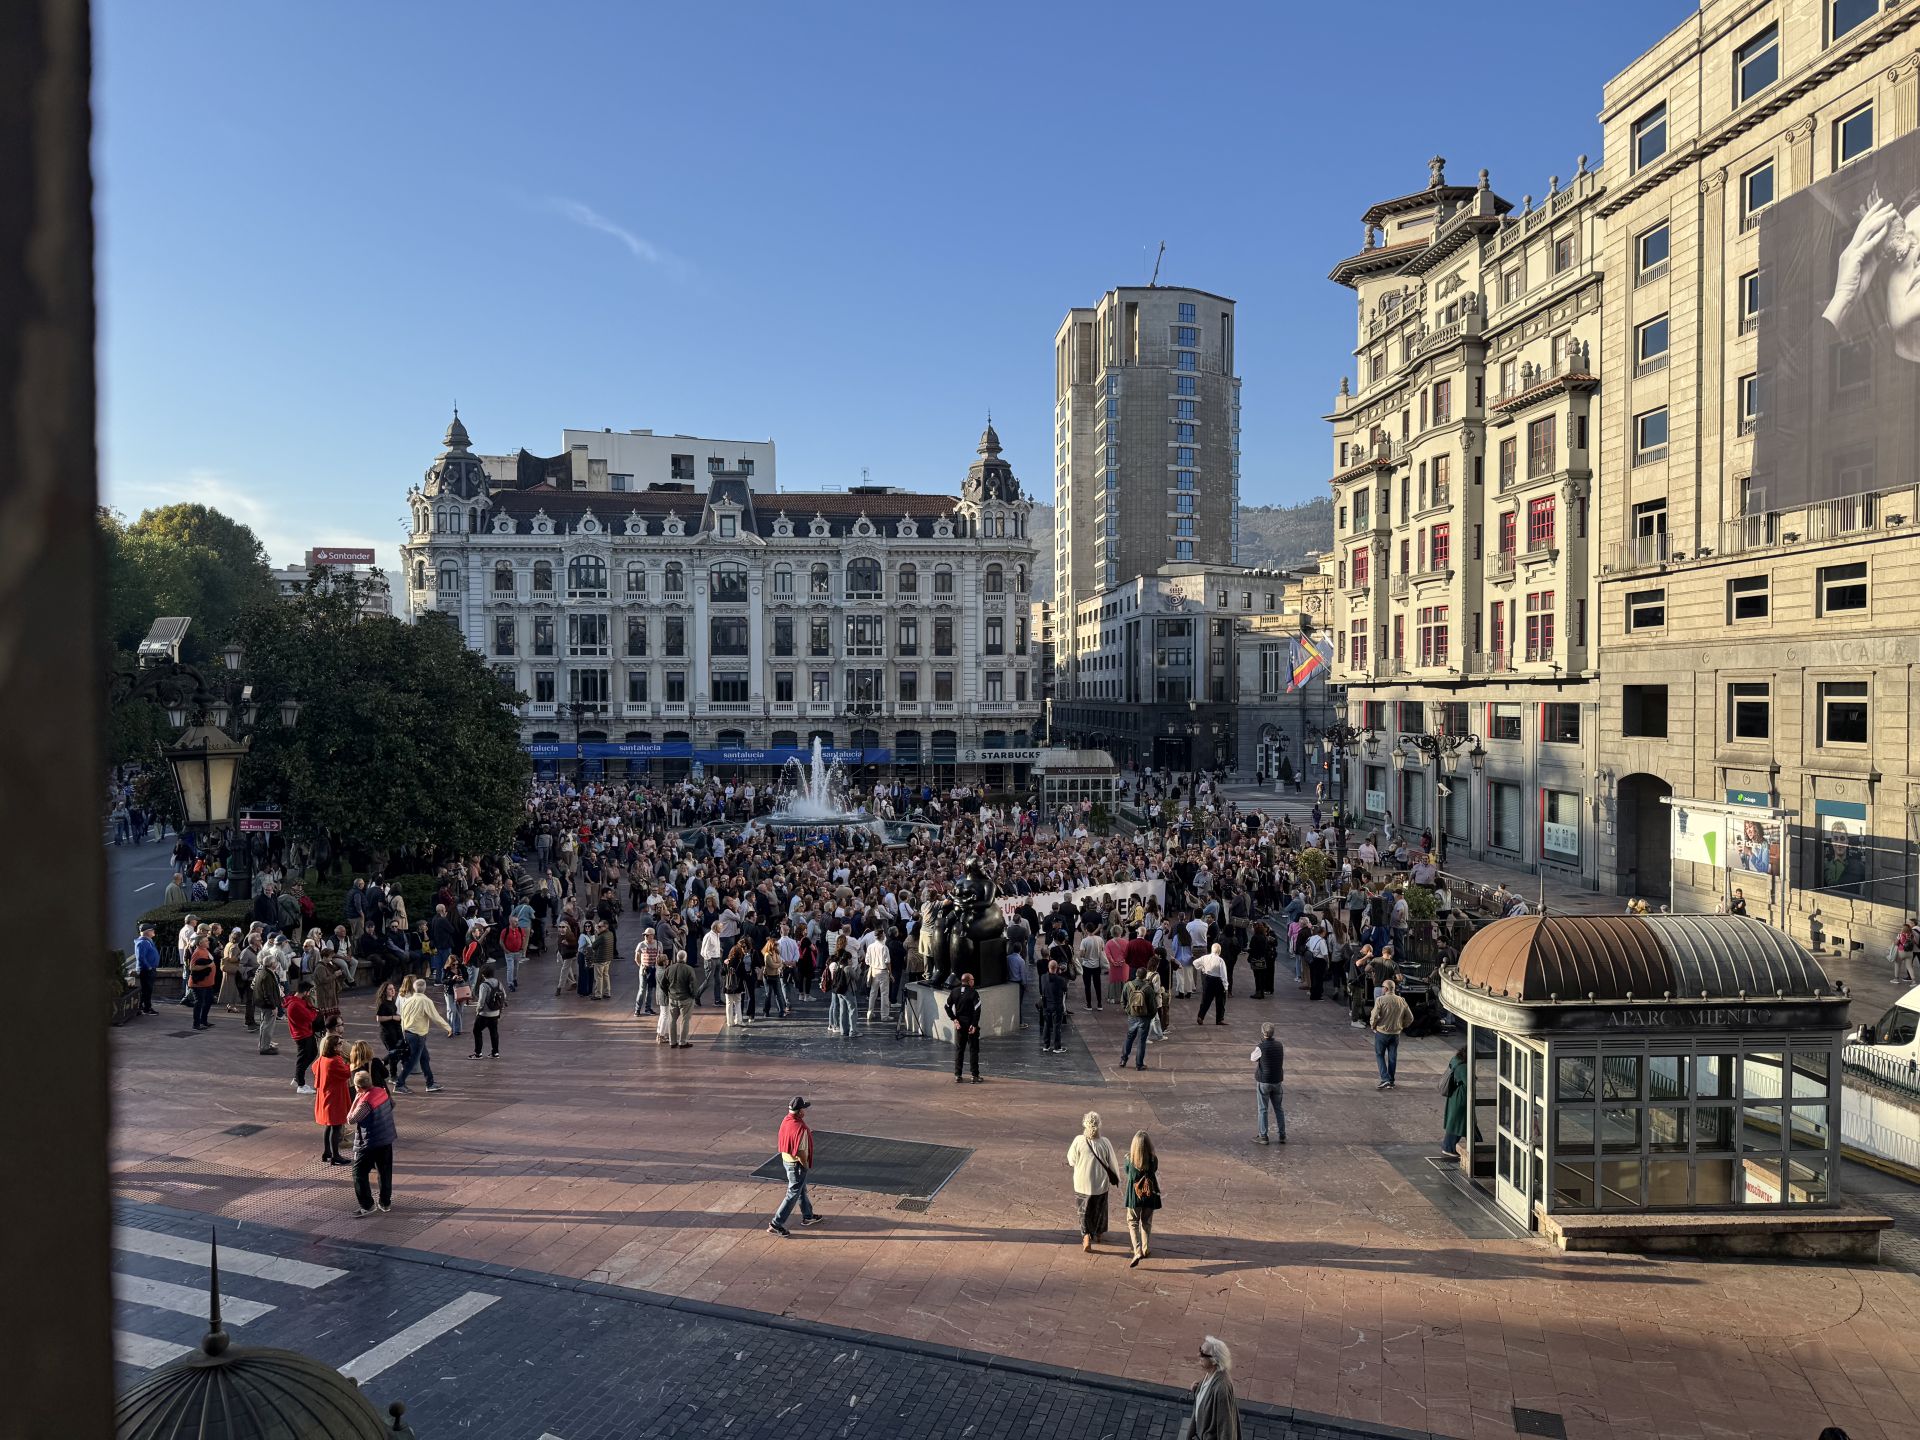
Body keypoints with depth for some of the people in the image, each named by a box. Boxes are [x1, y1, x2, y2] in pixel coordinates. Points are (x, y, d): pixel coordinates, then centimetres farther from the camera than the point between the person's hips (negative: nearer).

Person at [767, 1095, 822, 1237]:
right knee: (793, 1194, 4)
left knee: (802, 1190, 24)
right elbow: (801, 1152, -26)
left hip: (786, 1159, 9)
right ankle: (776, 1224, 8)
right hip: (796, 1164, -9)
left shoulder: (786, 1121, -4)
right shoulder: (800, 1128, -30)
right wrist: (807, 1167, -12)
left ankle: (807, 1216, 41)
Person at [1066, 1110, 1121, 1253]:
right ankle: (1099, 1233, 40)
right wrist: (1116, 1179, 12)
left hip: (1082, 1183, -1)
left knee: (1085, 1210, 14)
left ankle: (1086, 1236, -1)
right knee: (1100, 1208, 23)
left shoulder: (1078, 1141, -19)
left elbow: (1071, 1160, -5)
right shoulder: (1105, 1142, -17)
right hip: (1100, 1183, 1)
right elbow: (1112, 1164, -5)